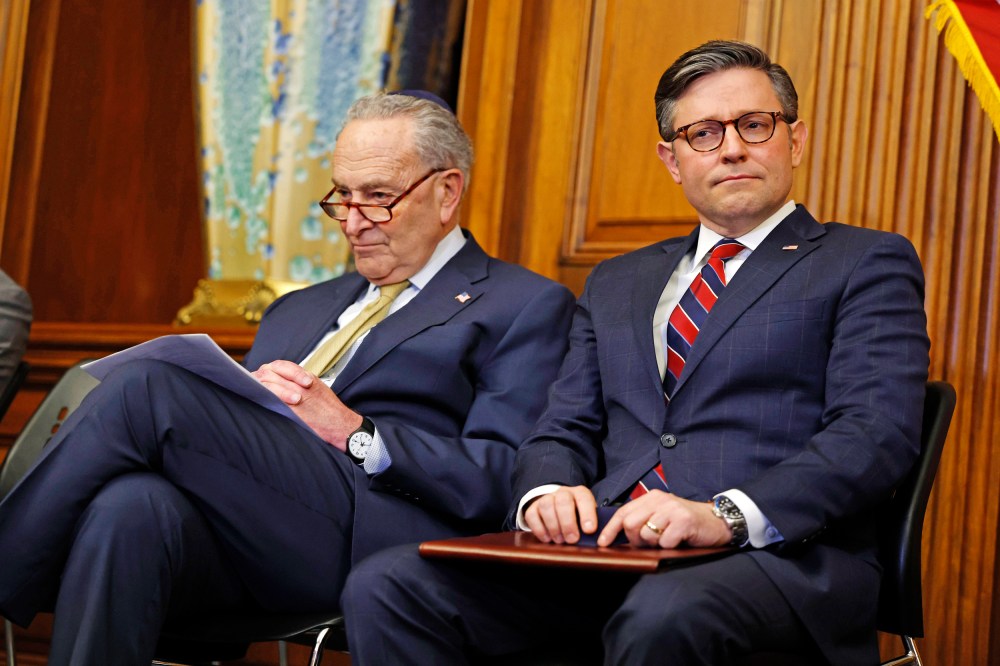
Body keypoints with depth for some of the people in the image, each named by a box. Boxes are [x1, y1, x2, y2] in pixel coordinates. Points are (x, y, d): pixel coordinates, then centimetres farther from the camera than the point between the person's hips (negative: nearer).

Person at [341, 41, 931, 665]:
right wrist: (549, 491, -5)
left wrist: (727, 515, -21)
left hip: (780, 555, -5)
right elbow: (564, 430, 21)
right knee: (386, 588, -17)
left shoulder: (866, 264, 9)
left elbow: (878, 432, -6)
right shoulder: (616, 283, 27)